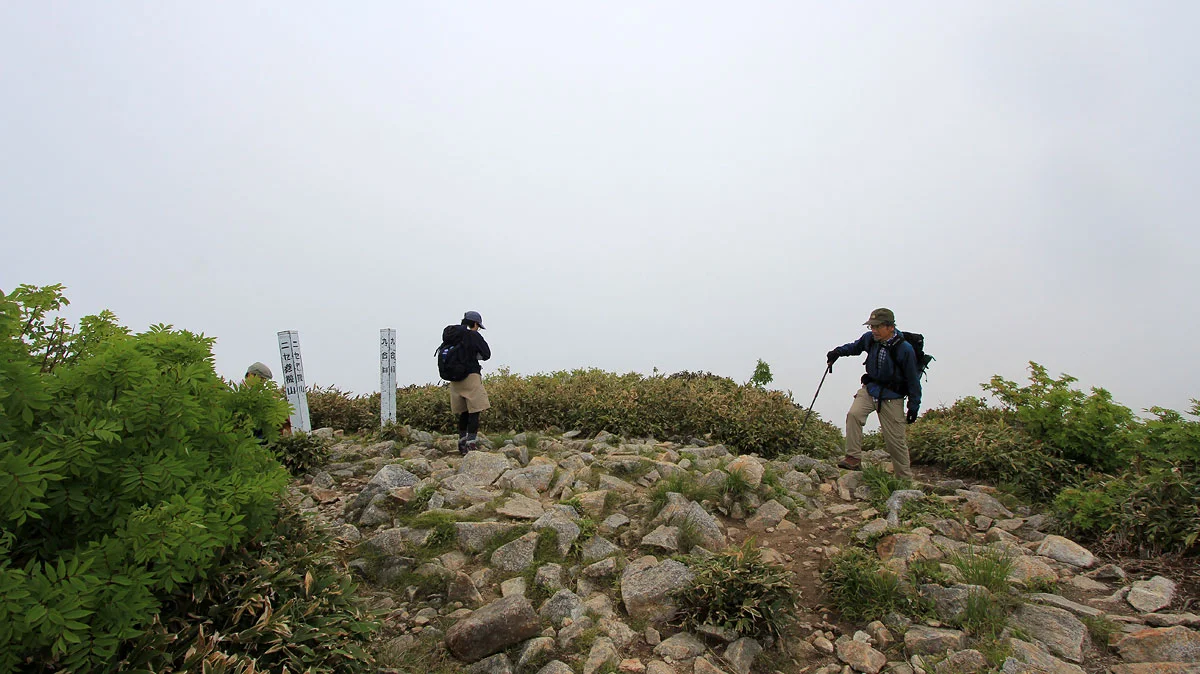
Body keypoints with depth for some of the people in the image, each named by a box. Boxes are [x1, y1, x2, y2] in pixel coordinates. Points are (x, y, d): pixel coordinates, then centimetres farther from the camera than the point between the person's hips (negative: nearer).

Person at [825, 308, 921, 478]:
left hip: (892, 397, -4)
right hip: (869, 389, 4)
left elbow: (913, 379, -9)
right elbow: (856, 346, 21)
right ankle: (853, 458, -16)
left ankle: (905, 479, 18)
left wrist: (914, 406, -5)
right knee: (853, 414, -24)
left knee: (895, 439, 1)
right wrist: (839, 352, 2)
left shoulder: (904, 349, -17)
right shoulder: (870, 339, -4)